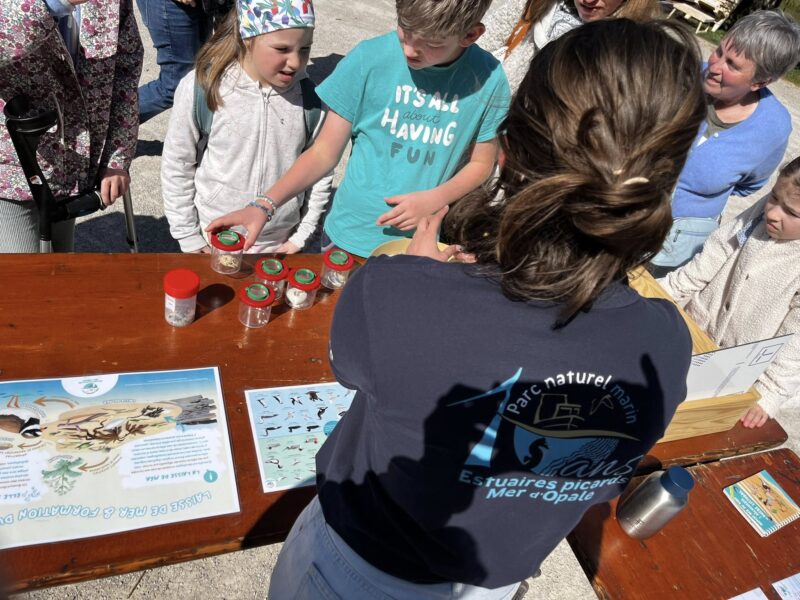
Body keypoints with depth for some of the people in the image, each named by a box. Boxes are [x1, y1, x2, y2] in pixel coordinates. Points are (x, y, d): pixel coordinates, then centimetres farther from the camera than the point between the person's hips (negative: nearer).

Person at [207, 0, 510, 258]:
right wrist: (265, 205, -21)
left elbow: (481, 163, 1)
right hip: (349, 239, 0)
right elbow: (324, 152, -9)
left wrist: (433, 199, -17)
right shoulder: (368, 59, -15)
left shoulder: (488, 79, -12)